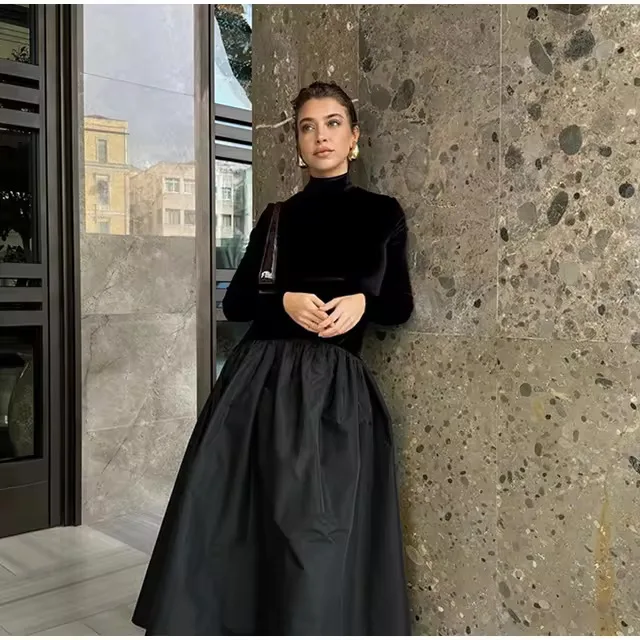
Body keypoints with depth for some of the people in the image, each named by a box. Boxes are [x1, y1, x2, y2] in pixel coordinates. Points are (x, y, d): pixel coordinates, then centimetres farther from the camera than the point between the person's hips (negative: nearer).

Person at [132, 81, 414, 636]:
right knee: (229, 523, 3)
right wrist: (286, 300, -11)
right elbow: (235, 301, 8)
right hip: (259, 380, 2)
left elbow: (399, 307, 9)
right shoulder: (276, 217, 12)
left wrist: (361, 303, -12)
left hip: (333, 387, -2)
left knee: (319, 534, -1)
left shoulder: (382, 213, 7)